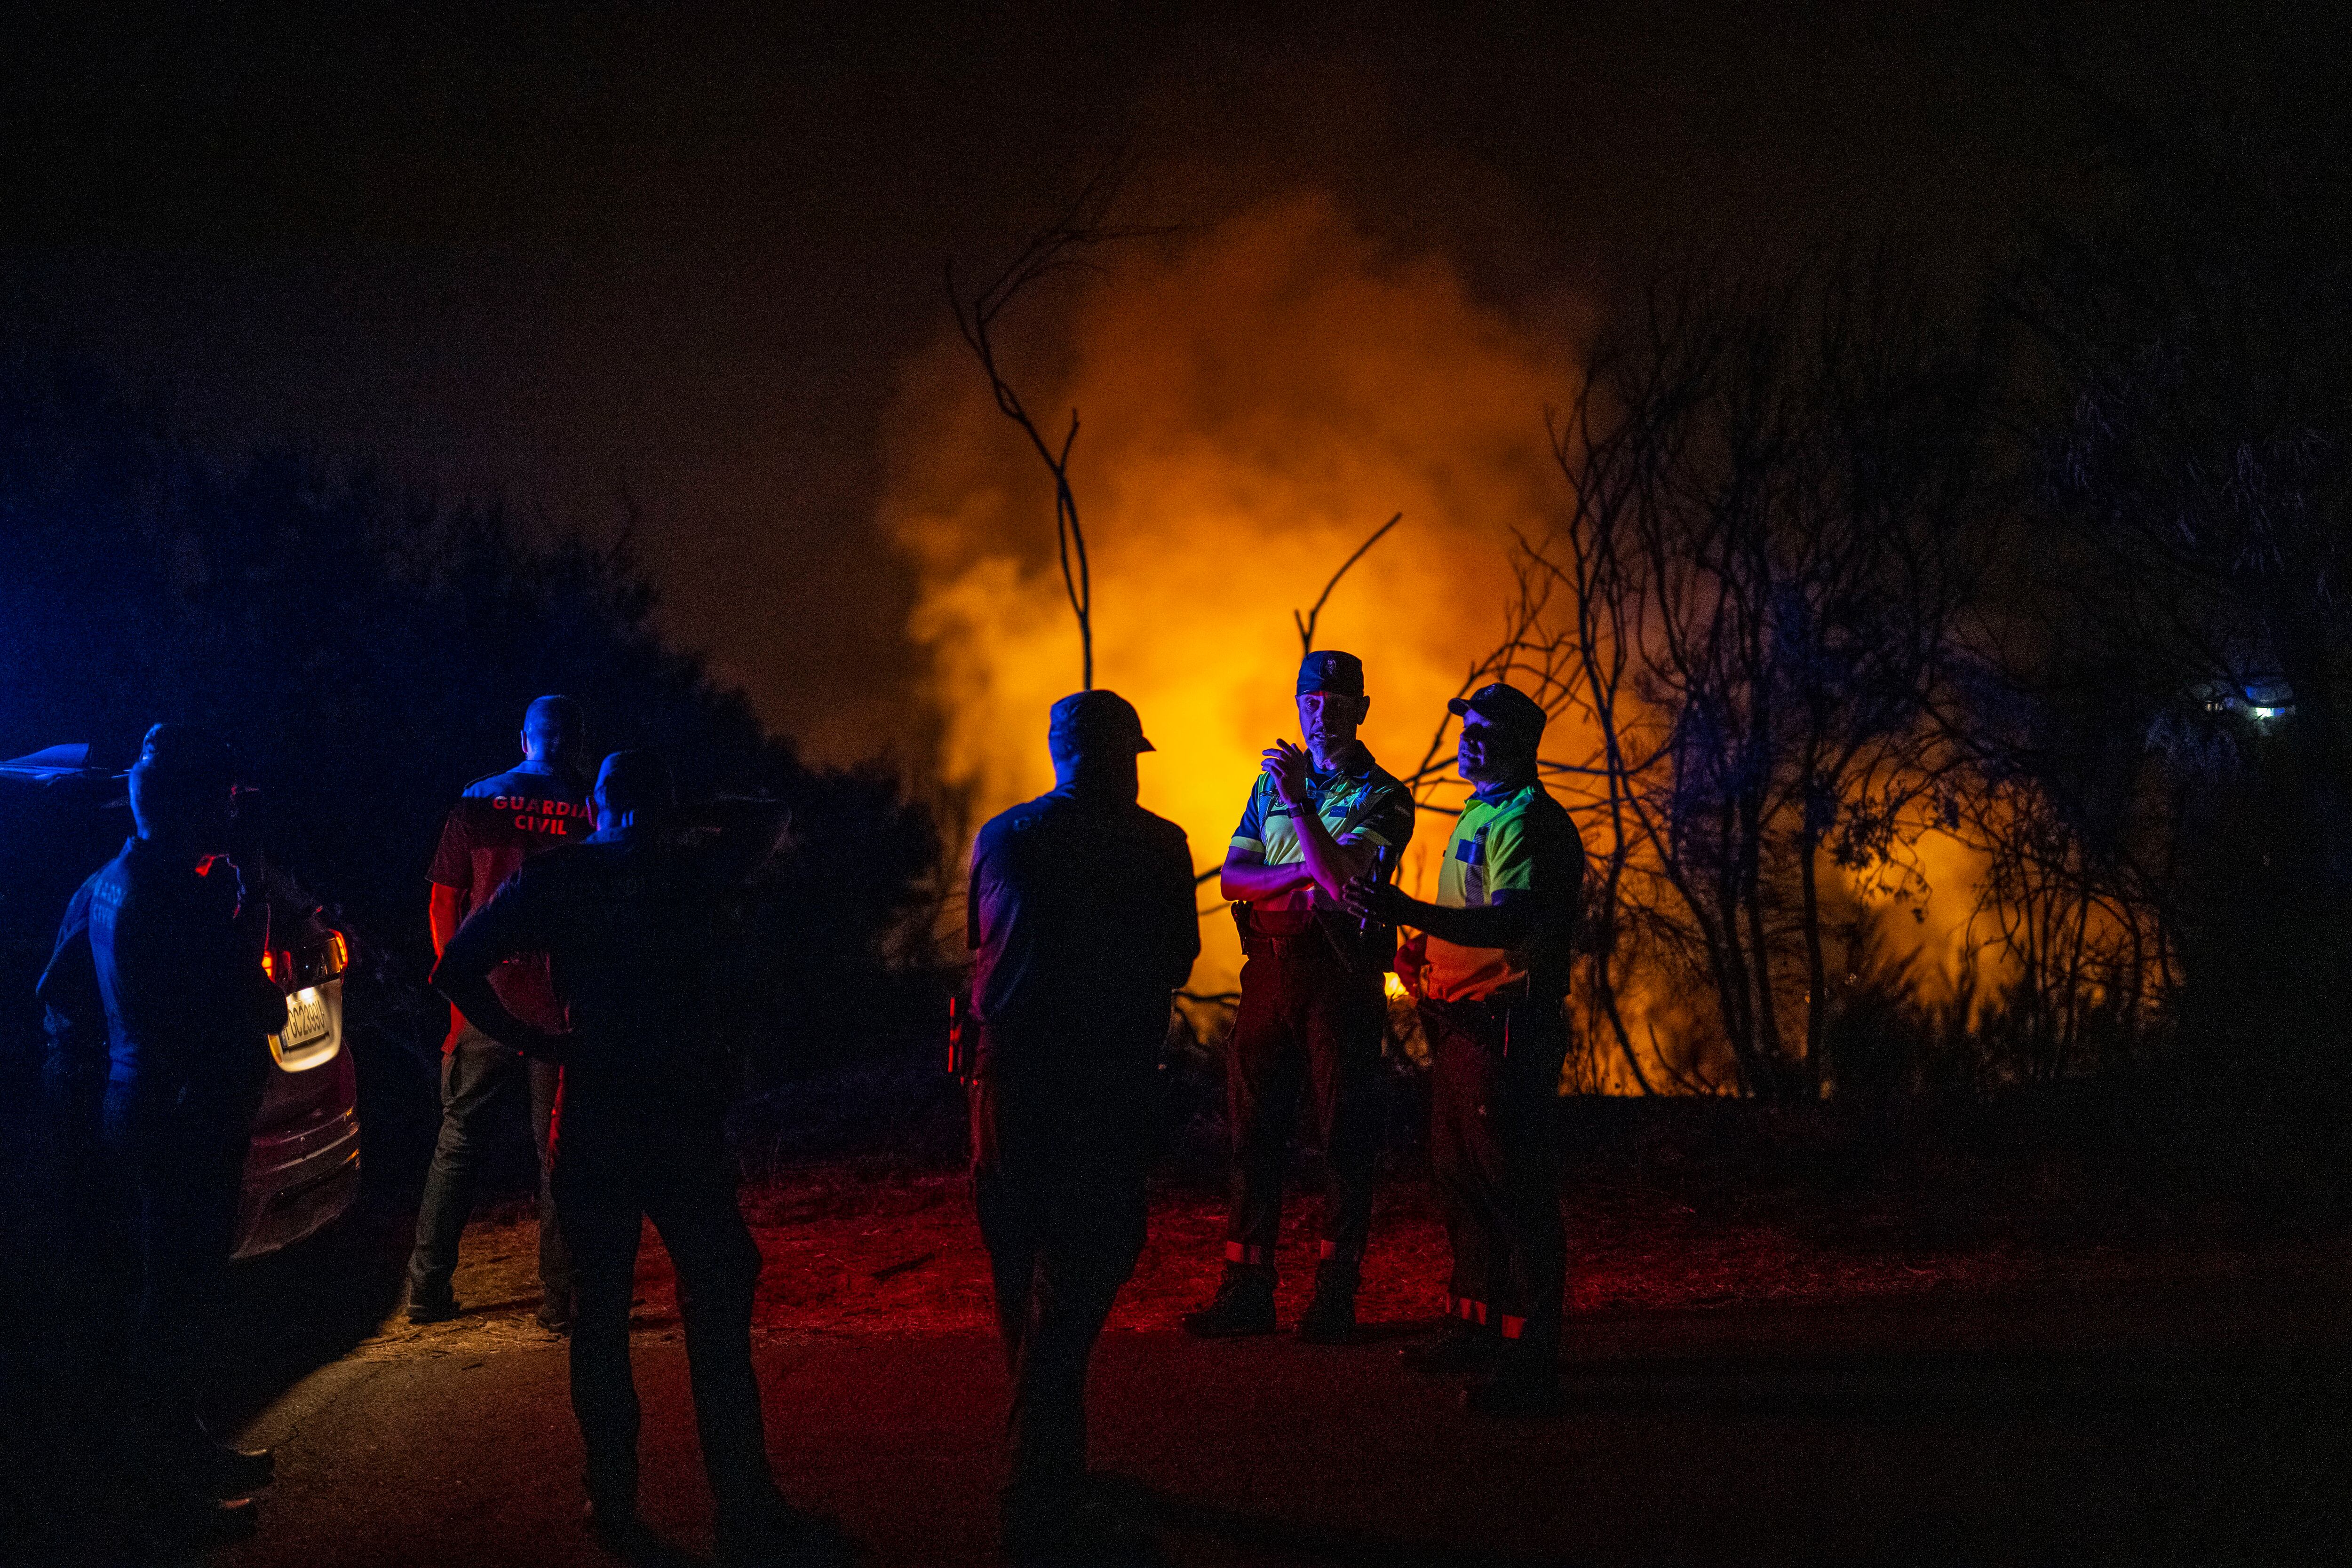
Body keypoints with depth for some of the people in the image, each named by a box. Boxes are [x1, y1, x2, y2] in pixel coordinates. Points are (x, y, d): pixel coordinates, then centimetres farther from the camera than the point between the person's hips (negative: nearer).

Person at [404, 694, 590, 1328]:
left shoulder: (476, 805, 2)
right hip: (563, 1006, -1)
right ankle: (560, 1299, 7)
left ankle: (427, 1289, 16)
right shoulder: (593, 812, -3)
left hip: (487, 1001, 2)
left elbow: (444, 907, 6)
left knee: (459, 1141, 13)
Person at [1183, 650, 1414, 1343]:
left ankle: (1336, 1296, 5)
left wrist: (1297, 802, -16)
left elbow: (1342, 876, -16)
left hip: (1341, 977, -5)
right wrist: (1302, 876, -9)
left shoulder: (1383, 796, 0)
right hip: (1270, 970, 5)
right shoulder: (1272, 782, 16)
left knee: (1345, 1137, -1)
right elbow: (1232, 877, 7)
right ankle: (1246, 1292, 11)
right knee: (1253, 1133, 5)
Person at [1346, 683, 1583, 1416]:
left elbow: (1512, 922, -29)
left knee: (1515, 1189, -8)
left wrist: (1411, 911, -38)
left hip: (1506, 1026, -11)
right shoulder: (1478, 814, 19)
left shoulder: (1531, 823, -15)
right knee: (1459, 1179, 19)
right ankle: (1477, 1326, 32)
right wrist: (1422, 942, 13)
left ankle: (1529, 1362, -5)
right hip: (1460, 1022, 11)